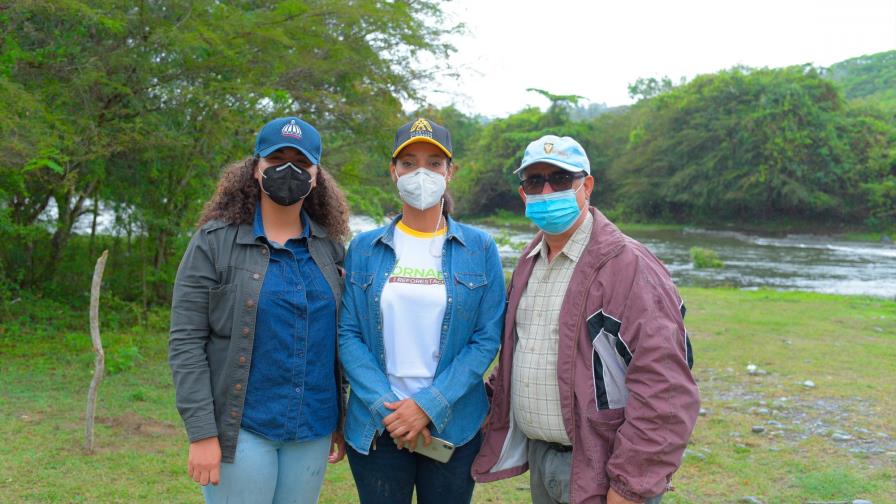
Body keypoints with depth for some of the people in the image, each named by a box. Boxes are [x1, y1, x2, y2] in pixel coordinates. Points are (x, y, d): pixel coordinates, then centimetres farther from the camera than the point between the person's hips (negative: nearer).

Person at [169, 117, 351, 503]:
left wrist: (340, 421, 10)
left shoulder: (330, 248, 6)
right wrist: (202, 433, -13)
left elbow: (338, 340, 10)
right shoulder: (215, 242, -5)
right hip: (242, 429, -4)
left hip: (313, 431, 4)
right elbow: (186, 343, -8)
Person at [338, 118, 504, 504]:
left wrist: (428, 405, -13)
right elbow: (348, 335, -1)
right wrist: (385, 406, -13)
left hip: (452, 426, 0)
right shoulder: (364, 249, 3)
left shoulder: (479, 248, -1)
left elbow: (487, 339, -5)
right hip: (376, 427, 1)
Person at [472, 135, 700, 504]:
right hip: (538, 460, 7)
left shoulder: (629, 266, -17)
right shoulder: (529, 262, 8)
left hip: (599, 474, -7)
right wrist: (496, 401, 9)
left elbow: (664, 393, -21)